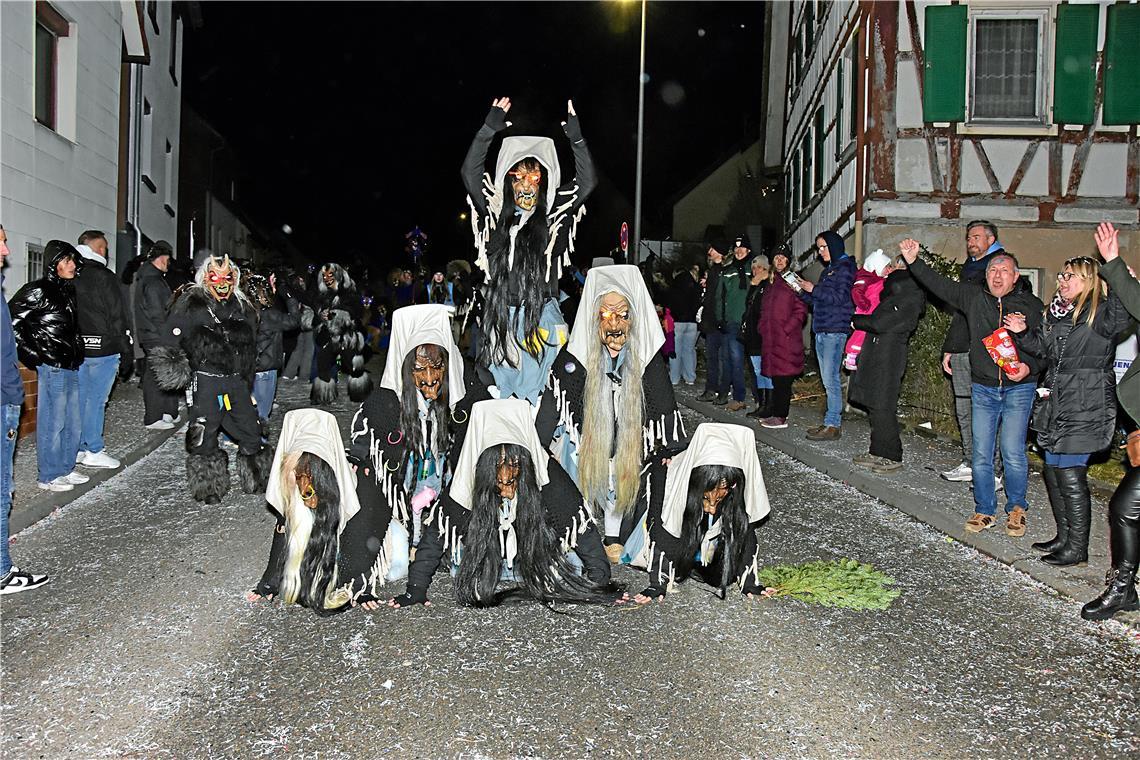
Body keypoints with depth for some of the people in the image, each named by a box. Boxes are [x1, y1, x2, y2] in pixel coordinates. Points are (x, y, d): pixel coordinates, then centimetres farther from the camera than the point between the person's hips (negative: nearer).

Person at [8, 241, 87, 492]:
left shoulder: (68, 290, 12)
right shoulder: (38, 291, -11)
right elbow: (12, 321, -12)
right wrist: (32, 353, -10)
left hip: (72, 366, 8)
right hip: (53, 366, -8)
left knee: (72, 423, 13)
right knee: (53, 422, -2)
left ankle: (66, 469, 25)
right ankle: (49, 476, 8)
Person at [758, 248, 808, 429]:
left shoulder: (793, 281, -3)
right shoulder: (772, 283, 19)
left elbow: (801, 310, -9)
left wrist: (786, 329, -14)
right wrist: (763, 328, 14)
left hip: (786, 338, -7)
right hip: (770, 338, 7)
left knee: (783, 379, -7)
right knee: (775, 378, 10)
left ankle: (781, 417, -5)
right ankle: (776, 414, 15)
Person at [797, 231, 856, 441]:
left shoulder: (845, 267, -5)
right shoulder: (828, 270, 23)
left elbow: (840, 296, -16)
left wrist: (813, 289, -12)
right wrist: (802, 291, 11)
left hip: (835, 330, -9)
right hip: (821, 330, 9)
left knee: (831, 378, -11)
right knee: (827, 379, 9)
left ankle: (833, 425, -8)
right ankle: (831, 421, 13)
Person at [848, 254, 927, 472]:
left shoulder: (911, 299, -13)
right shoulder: (896, 293, 15)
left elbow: (879, 323, -18)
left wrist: (855, 321, -1)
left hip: (889, 355, -9)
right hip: (875, 352, 9)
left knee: (882, 407, -6)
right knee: (874, 404, 10)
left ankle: (892, 456, 2)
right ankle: (877, 452, 18)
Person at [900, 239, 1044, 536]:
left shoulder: (1032, 305, 0)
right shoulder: (974, 297, 4)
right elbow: (938, 283, 3)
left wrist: (1029, 367, -17)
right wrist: (913, 261, -6)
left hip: (1018, 388, -2)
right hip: (983, 388, 2)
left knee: (1013, 453, -4)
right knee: (981, 454, 5)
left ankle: (1017, 508, 17)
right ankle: (984, 510, 20)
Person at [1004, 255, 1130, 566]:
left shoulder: (1101, 313, -11)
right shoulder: (1055, 313, 14)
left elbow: (1121, 314, -35)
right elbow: (1042, 348, 26)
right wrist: (1022, 332, 9)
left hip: (1084, 409, -9)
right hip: (1056, 406, 9)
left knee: (1070, 475, -5)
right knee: (1053, 471, 15)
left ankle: (1077, 548, 7)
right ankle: (1064, 537, 29)